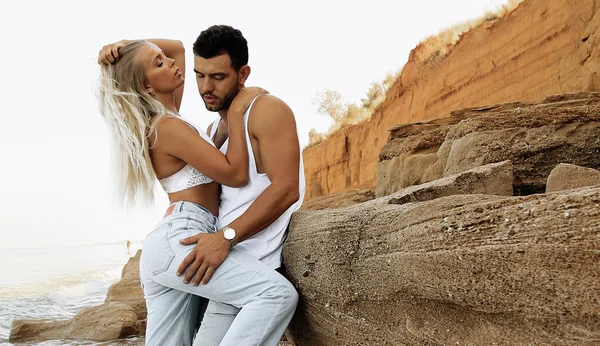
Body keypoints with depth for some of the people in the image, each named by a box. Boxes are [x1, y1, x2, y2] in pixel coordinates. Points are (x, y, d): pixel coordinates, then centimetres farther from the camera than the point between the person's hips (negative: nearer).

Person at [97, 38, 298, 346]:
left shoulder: (163, 118, 18)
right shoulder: (169, 127, -9)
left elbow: (178, 47, 30)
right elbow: (236, 174, -12)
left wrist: (123, 46, 14)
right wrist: (235, 111, -5)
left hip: (163, 245, 10)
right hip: (178, 240, -10)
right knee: (278, 294, -23)